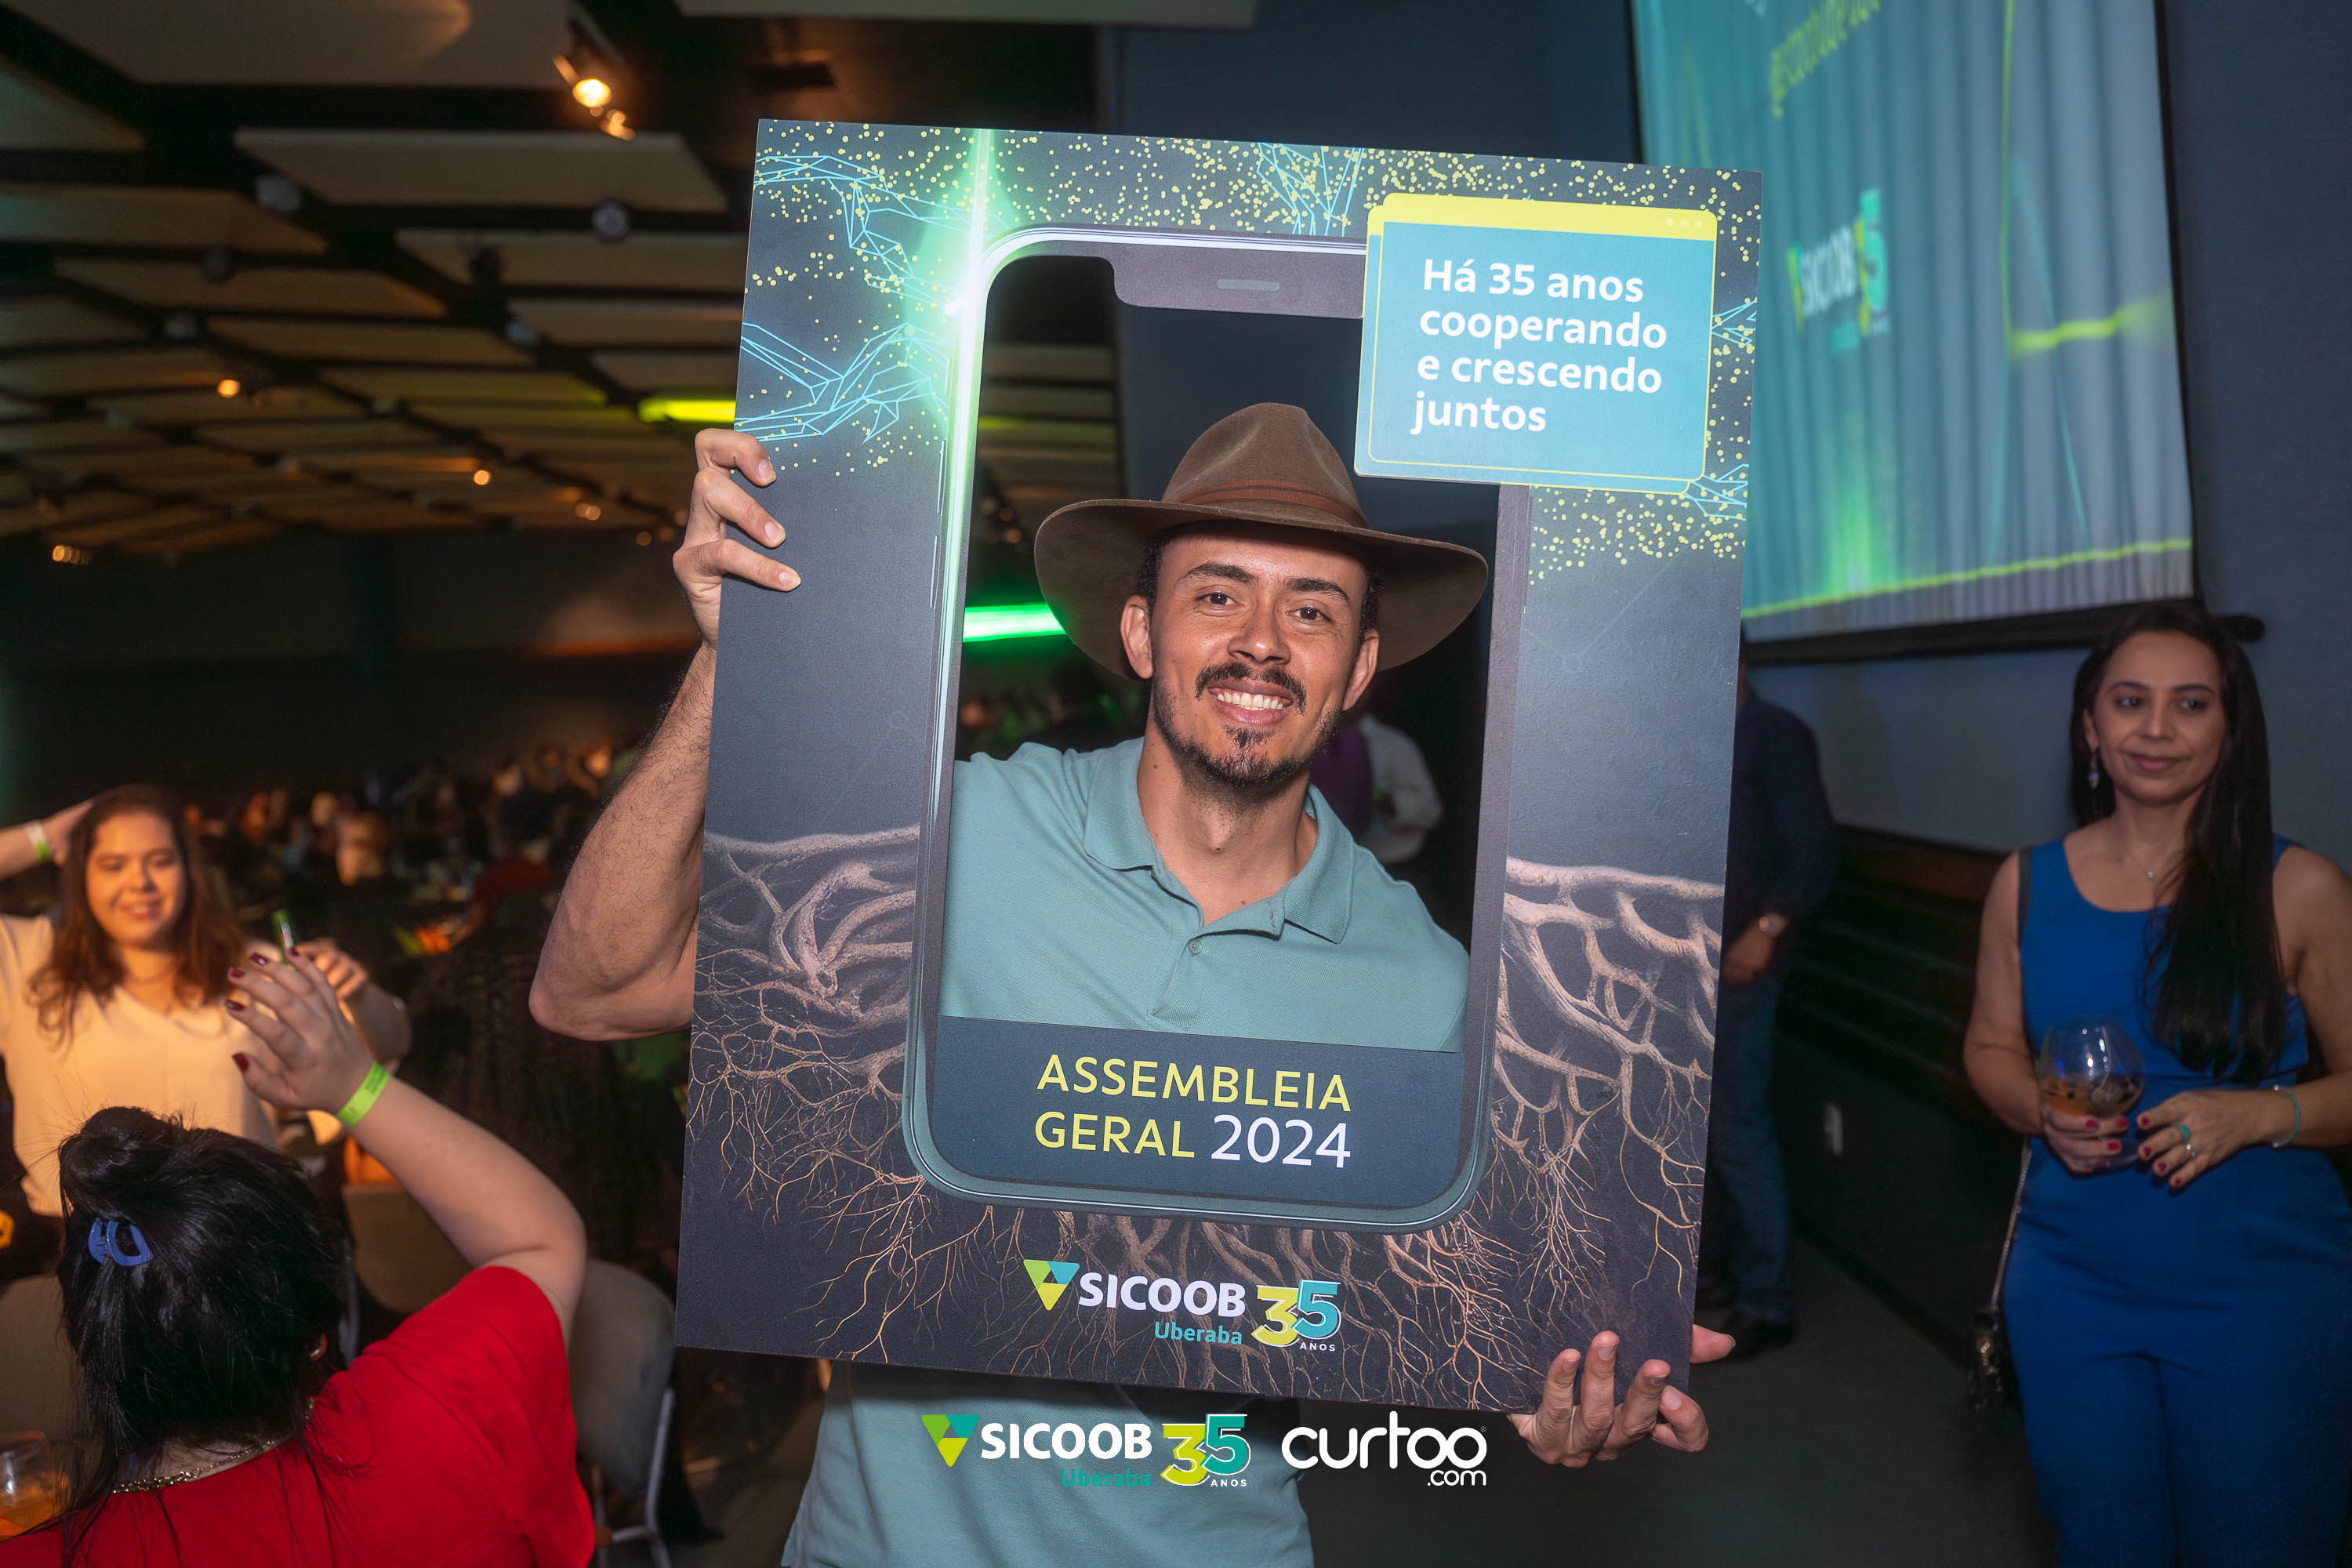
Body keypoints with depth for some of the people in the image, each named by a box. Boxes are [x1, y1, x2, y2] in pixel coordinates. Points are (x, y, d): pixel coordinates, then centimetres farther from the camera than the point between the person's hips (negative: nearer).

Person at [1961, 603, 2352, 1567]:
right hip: (2075, 1285, 2)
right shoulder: (2027, 883, 2)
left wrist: (2254, 1114, -20)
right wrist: (2043, 1112, -9)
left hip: (2264, 1289, -2)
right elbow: (1992, 1048, 11)